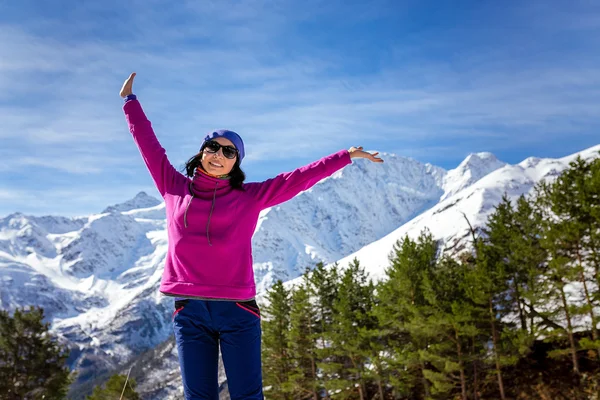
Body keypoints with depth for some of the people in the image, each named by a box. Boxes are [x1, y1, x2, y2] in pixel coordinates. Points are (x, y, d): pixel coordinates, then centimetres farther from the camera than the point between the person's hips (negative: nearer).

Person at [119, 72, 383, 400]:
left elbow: (300, 178, 9)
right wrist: (130, 101, 29)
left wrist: (347, 156, 11)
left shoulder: (250, 196, 7)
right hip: (189, 311, 1)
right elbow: (149, 146, 20)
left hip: (238, 311, -1)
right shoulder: (175, 188, 11)